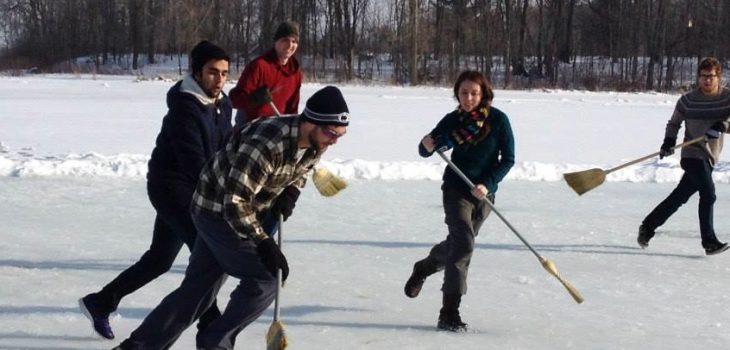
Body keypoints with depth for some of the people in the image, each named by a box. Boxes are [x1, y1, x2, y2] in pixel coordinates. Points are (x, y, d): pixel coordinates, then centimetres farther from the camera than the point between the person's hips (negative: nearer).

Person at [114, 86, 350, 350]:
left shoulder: (314, 143, -8)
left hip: (241, 211, 8)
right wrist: (263, 242, -32)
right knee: (265, 279, -11)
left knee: (198, 288, 10)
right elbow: (235, 201, -31)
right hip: (218, 209, -8)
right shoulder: (268, 142, -34)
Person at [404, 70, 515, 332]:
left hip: (485, 192, 2)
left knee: (458, 244, 16)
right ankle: (449, 314, -16)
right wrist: (427, 146, -24)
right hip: (456, 189, -2)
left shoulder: (498, 120, -9)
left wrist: (488, 184, -18)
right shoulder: (453, 121, -7)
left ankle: (423, 268, 48)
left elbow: (508, 159, -6)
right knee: (463, 245, -17)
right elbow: (425, 151, -1)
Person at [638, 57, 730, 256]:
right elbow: (674, 123, 11)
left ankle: (648, 226, 26)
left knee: (679, 197, 10)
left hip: (709, 157, 3)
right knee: (708, 194, -19)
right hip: (692, 155, -3)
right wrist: (669, 141, -5)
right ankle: (709, 242, -14)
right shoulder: (688, 100, -1)